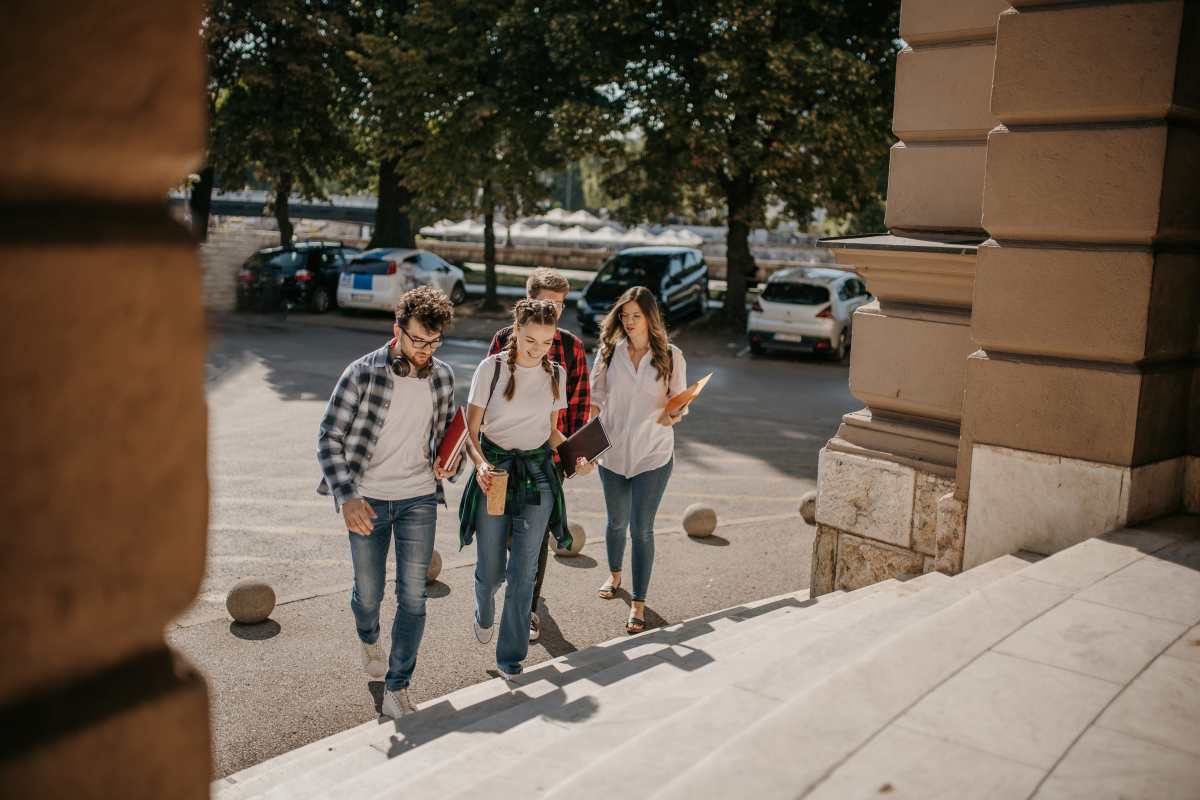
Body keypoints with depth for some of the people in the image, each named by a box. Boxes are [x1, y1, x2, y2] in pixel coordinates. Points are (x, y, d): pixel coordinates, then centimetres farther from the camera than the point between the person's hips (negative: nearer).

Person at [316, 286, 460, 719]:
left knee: (413, 595, -2)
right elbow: (328, 437, -11)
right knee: (368, 592, 11)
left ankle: (396, 691, 9)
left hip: (419, 498, 2)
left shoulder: (442, 376, 0)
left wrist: (446, 461, -4)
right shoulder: (363, 374, -13)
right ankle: (369, 638, 47)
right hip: (368, 500, -2)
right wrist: (347, 497, -23)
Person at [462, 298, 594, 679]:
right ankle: (484, 614, 41)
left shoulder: (556, 374, 4)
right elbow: (471, 430, -6)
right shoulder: (491, 369, -7)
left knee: (523, 572, 1)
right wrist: (480, 463, -25)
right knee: (491, 570, 6)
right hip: (495, 472, -2)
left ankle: (511, 655, 14)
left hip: (538, 474, 2)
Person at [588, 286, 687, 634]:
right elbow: (596, 399, 3)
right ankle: (614, 575, 47)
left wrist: (674, 416, -20)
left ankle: (638, 604, 6)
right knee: (617, 521, 20)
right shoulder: (609, 352, -2)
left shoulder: (671, 356, -5)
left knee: (641, 528, -4)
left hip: (653, 455, -2)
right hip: (613, 452, 2)